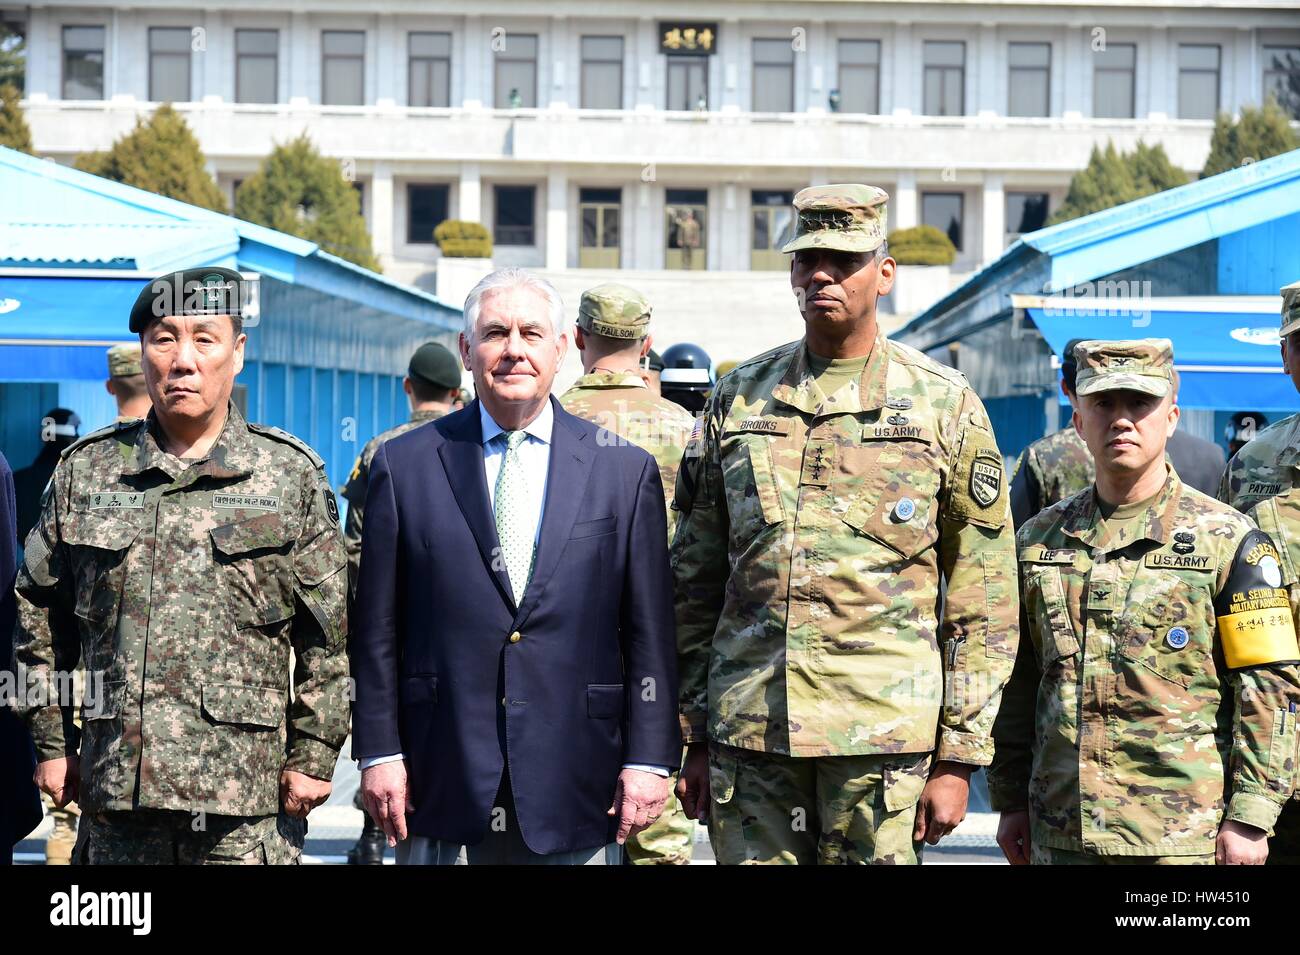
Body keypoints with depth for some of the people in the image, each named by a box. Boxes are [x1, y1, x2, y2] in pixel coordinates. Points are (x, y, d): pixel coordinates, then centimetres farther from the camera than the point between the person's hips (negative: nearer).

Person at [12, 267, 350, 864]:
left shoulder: (291, 474, 4)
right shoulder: (84, 471, 9)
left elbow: (330, 631, 3)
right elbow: (39, 616, 16)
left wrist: (313, 756, 0)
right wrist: (51, 743, 11)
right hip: (115, 792, 2)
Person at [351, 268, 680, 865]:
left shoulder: (625, 469, 5)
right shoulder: (404, 465, 4)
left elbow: (649, 632, 3)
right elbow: (378, 630, 5)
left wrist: (649, 760, -2)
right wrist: (379, 752, 0)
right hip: (442, 786, 0)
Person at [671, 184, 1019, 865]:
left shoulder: (945, 405, 3)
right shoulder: (738, 399, 11)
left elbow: (985, 603, 2)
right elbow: (695, 582, 13)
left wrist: (958, 757, -3)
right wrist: (696, 739, 8)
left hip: (884, 733, -2)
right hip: (747, 732, 2)